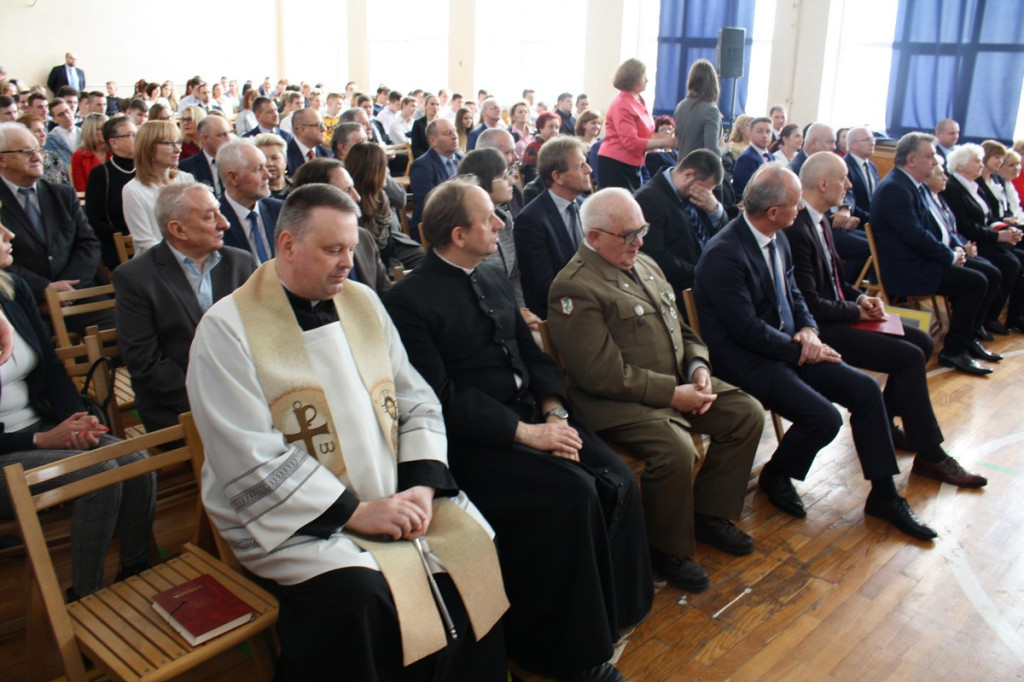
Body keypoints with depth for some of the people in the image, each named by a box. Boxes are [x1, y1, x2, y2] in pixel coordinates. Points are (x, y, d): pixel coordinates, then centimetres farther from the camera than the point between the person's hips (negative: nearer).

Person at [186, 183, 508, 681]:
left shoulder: (362, 303, 8)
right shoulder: (227, 329, -9)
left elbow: (416, 400, 8)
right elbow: (253, 464, -16)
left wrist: (423, 485, -9)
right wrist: (356, 512, -19)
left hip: (391, 500, 6)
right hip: (293, 519, -5)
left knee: (472, 545, -13)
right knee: (358, 596, -30)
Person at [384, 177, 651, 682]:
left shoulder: (495, 279, 13)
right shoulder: (408, 300, -11)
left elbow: (532, 354, 14)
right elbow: (443, 397, -16)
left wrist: (554, 412, -4)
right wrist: (525, 433, -19)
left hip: (533, 414, 7)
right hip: (474, 439, -7)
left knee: (618, 481, -14)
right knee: (573, 493, -25)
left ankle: (612, 613, 5)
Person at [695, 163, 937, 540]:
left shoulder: (777, 239, 5)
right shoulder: (723, 254, -22)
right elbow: (747, 329, -22)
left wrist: (808, 329, -3)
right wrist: (800, 350, -13)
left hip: (787, 348, 9)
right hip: (746, 361, -9)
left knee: (866, 389, -2)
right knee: (825, 418, -22)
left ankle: (884, 494, 11)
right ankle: (775, 476, 9)